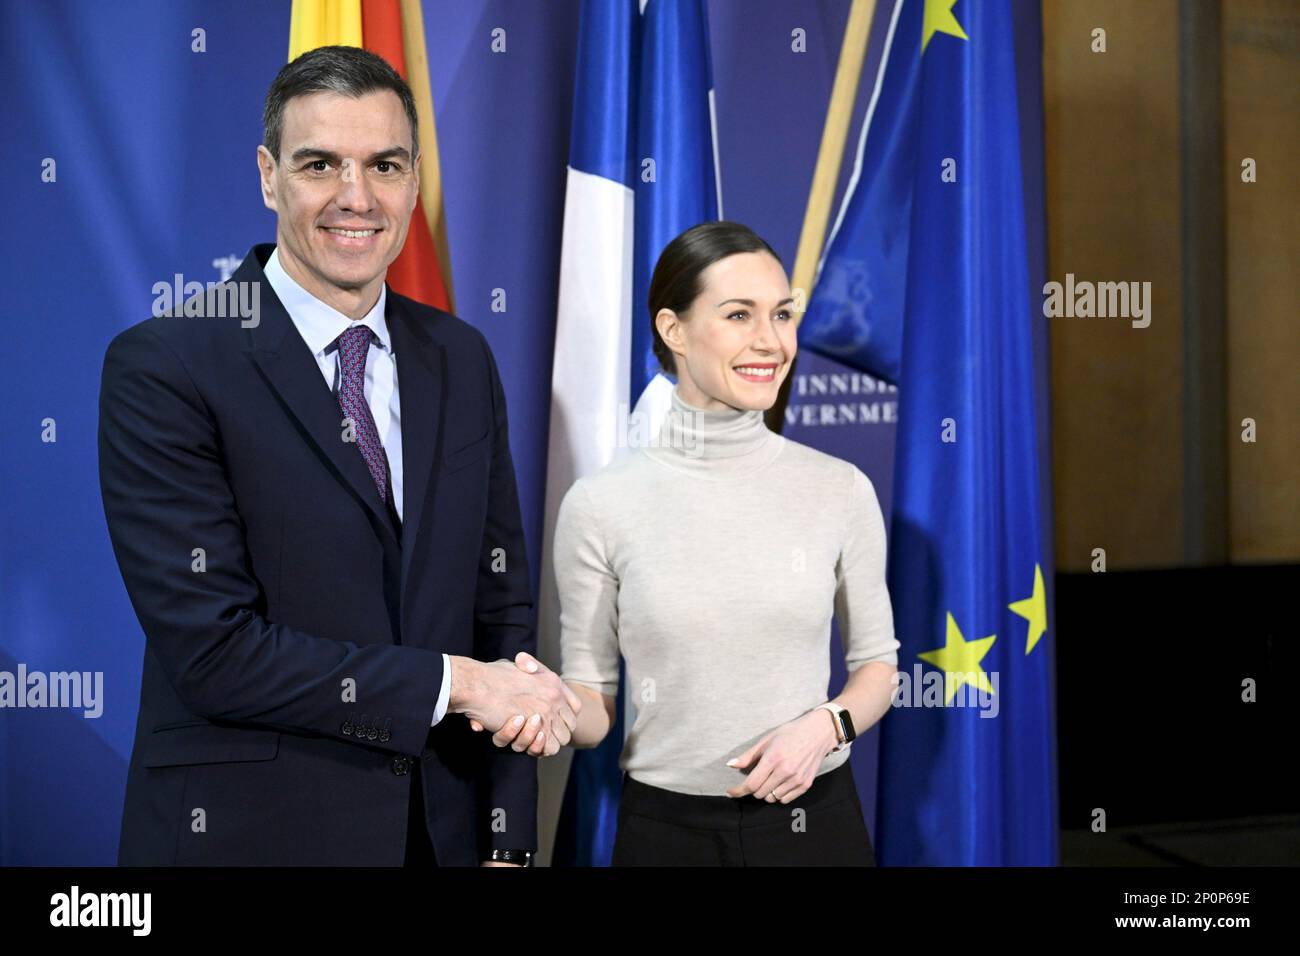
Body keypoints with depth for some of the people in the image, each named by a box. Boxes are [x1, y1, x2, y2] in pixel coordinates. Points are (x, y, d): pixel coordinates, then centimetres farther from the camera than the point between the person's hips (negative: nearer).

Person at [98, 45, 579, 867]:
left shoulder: (463, 361, 3)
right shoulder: (163, 368, -12)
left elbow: (501, 604, 3)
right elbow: (212, 650, -18)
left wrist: (510, 841, -1)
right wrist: (457, 682, -16)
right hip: (244, 829, -4)